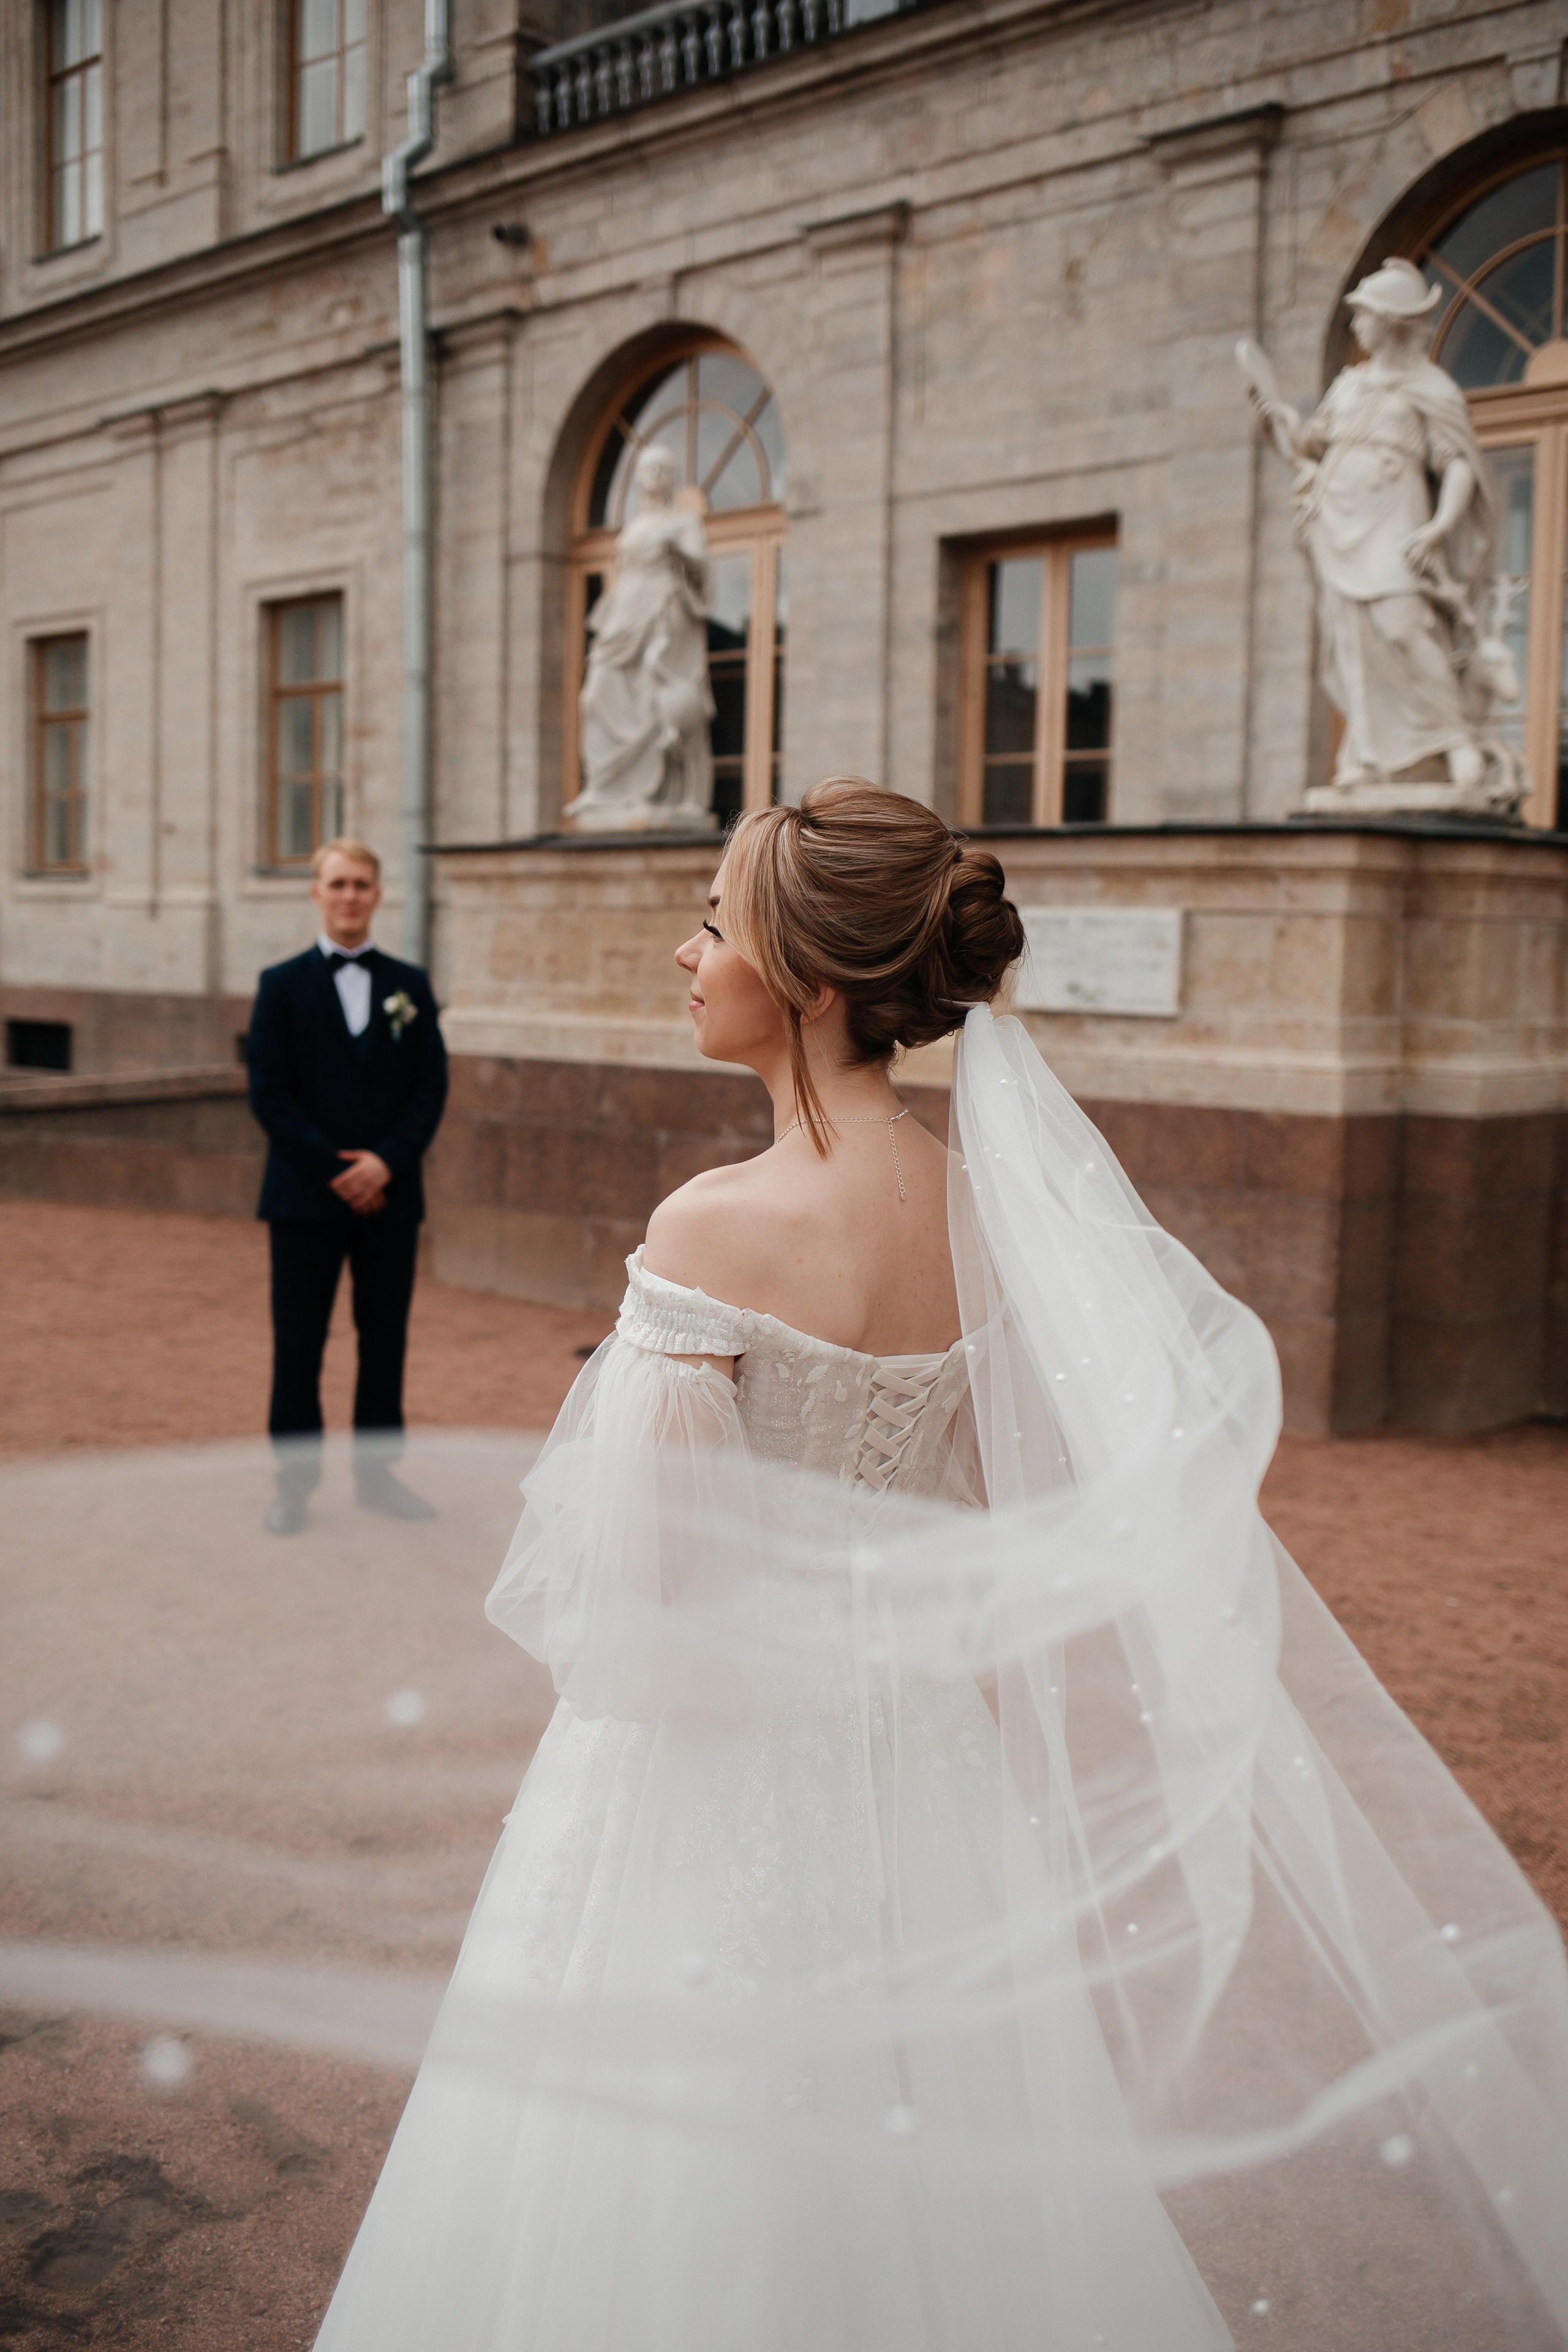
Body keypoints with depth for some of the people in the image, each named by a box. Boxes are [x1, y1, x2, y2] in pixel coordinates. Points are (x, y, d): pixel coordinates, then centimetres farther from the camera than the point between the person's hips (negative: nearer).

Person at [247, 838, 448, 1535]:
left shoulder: (409, 985, 9)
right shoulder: (282, 985, 3)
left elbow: (431, 1088, 4)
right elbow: (268, 1093, -4)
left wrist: (387, 1162, -11)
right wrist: (333, 1169, -12)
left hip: (390, 1196, 2)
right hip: (305, 1197, -2)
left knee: (385, 1340, 7)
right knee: (298, 1345, 2)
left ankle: (377, 1472, 18)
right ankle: (294, 1481, 11)